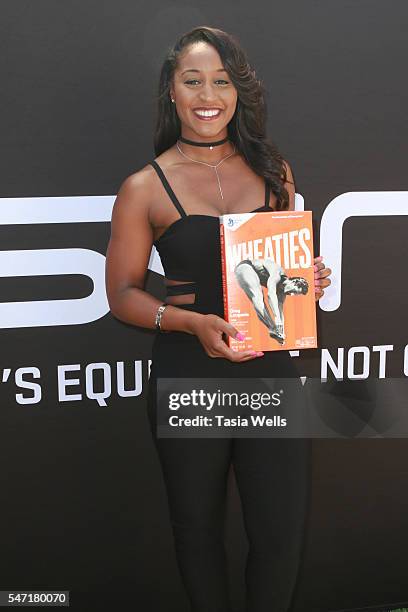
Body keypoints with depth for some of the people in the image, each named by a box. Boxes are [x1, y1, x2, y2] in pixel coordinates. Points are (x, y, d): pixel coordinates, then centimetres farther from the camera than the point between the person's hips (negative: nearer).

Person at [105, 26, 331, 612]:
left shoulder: (272, 170, 6)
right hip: (187, 376, -2)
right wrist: (191, 322, -18)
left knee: (283, 532, 7)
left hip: (270, 368, 2)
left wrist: (311, 279, -5)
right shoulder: (145, 187, -3)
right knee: (198, 526, 15)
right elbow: (122, 292, -2)